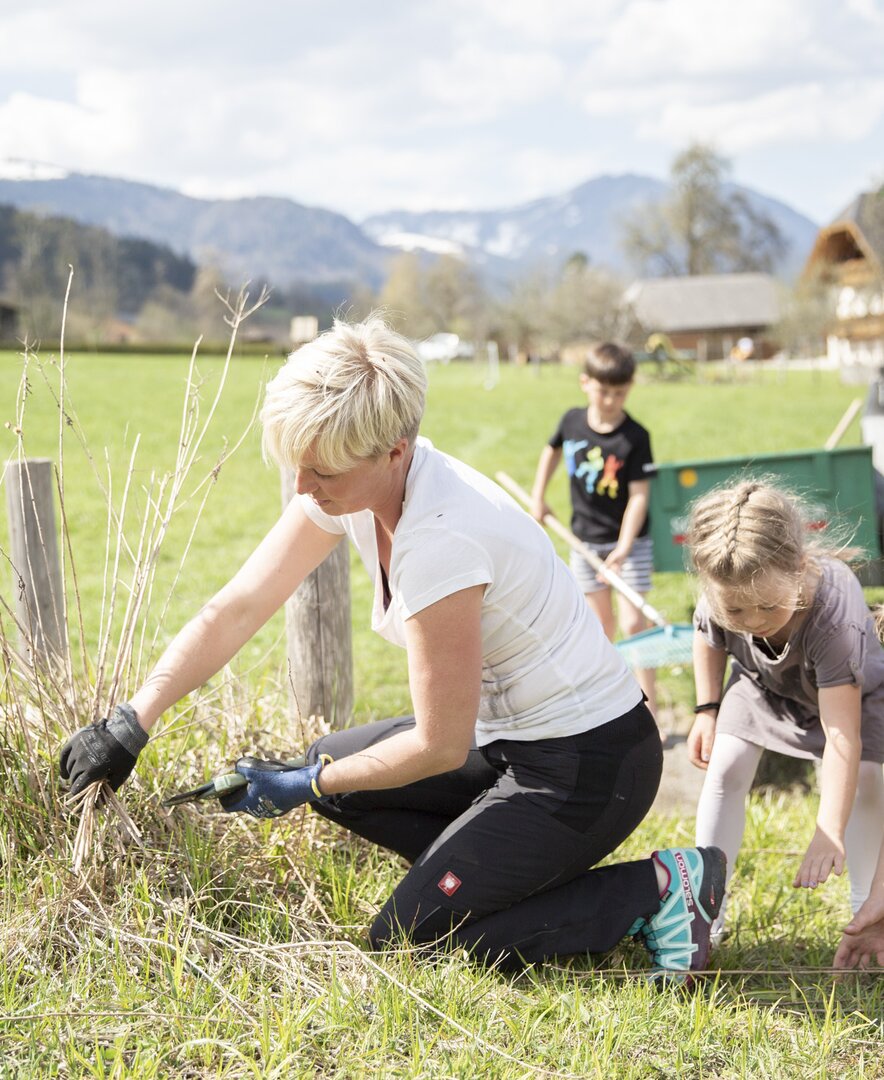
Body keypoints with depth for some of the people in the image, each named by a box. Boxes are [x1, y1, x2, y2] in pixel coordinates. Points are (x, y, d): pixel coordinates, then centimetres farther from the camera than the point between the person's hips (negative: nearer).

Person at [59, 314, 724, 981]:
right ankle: (530, 875, 10)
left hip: (592, 764, -9)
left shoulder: (439, 541, -31)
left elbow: (440, 748, -22)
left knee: (406, 937, -8)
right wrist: (130, 725, -7)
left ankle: (653, 888, -3)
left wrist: (305, 788, -10)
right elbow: (237, 610, -2)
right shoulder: (349, 484, -6)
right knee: (327, 765, 11)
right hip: (512, 734, 9)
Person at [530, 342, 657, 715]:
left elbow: (639, 494, -20)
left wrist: (624, 546, -29)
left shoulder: (635, 437, -18)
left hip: (629, 541, -4)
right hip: (586, 539, 4)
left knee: (633, 622, -8)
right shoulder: (572, 421, -5)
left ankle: (648, 710, -4)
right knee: (601, 620, 14)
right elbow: (553, 450, 17)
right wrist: (538, 496, 15)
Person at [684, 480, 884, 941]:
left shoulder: (833, 616, -47)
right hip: (760, 683, 3)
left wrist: (829, 835, -54)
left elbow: (842, 737, -49)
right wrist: (707, 711, -6)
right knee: (725, 770, -9)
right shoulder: (718, 597, -34)